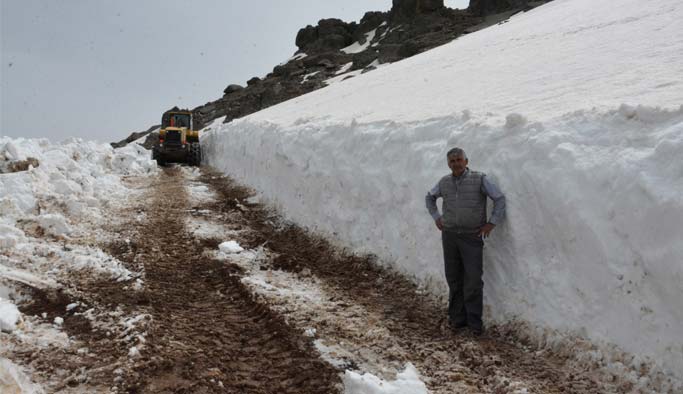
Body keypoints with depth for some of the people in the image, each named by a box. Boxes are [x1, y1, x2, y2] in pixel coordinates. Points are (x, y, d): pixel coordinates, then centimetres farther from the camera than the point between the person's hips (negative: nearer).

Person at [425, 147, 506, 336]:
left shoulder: (479, 179, -7)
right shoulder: (444, 182, 5)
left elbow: (500, 199, -5)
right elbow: (429, 197, 22)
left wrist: (491, 223, -8)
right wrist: (436, 217, 13)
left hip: (472, 237, -4)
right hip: (449, 235, 4)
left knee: (473, 280, -3)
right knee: (454, 279, 9)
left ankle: (474, 321, 7)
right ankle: (457, 318, 20)